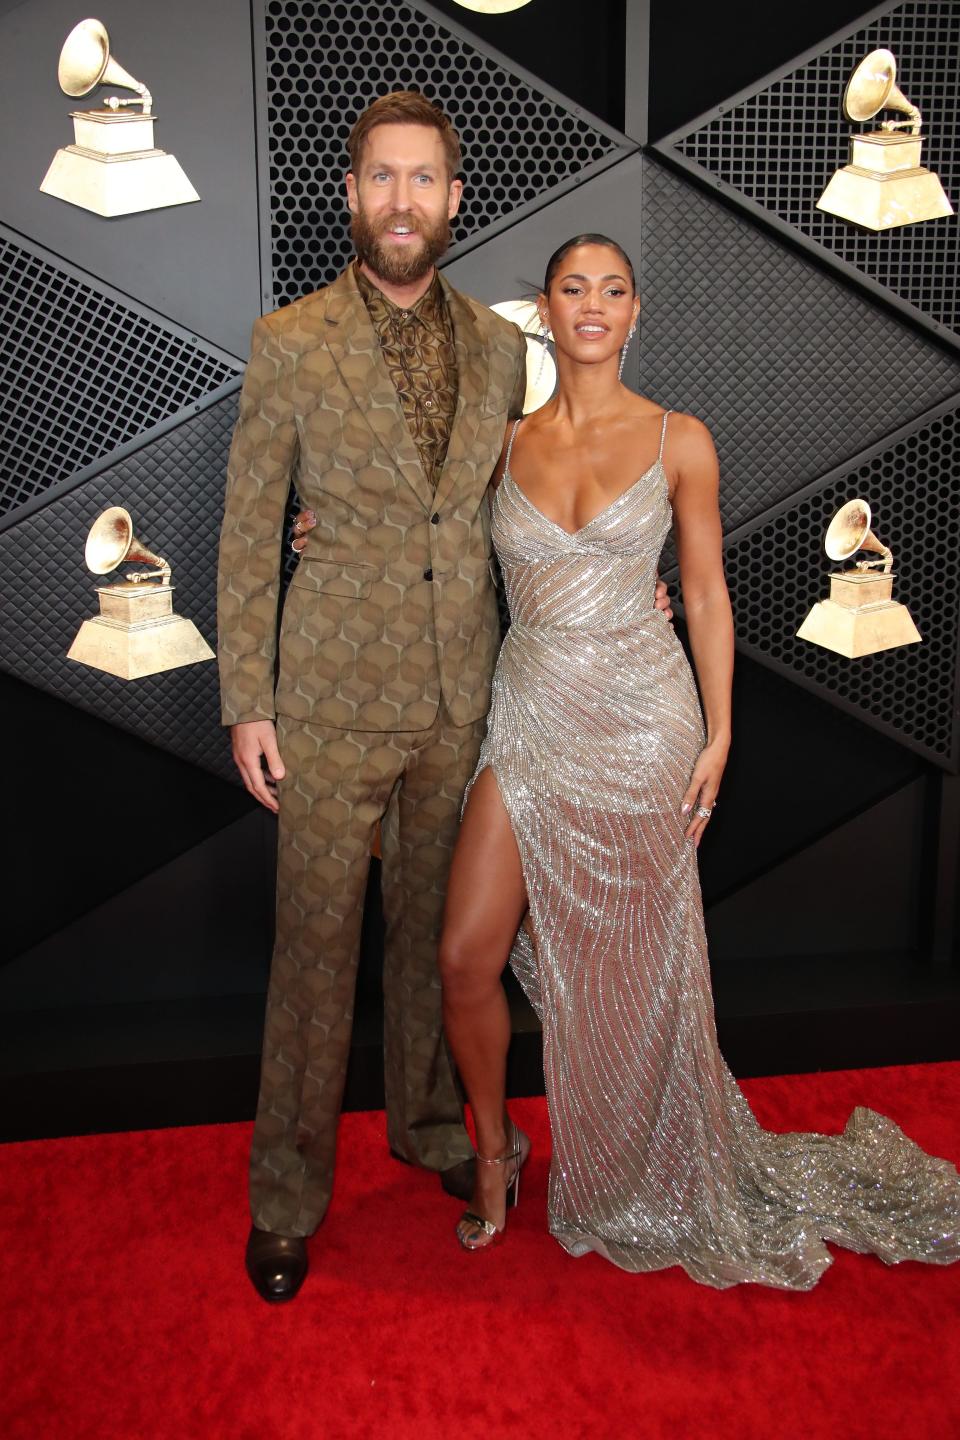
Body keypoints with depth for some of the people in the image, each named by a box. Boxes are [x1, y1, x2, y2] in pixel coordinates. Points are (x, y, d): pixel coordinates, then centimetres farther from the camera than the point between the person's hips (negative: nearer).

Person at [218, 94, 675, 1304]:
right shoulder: (290, 342, -6)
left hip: (463, 696, 4)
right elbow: (248, 533, -4)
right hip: (336, 697, -3)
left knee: (434, 927, 17)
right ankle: (287, 1191, 22)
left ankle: (427, 1122, 38)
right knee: (316, 944, 4)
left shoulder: (499, 346, 5)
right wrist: (246, 704, -7)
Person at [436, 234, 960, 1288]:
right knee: (466, 958, -3)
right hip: (532, 717, 2)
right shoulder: (508, 443, 6)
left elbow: (706, 595, 2)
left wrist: (718, 734, -2)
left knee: (628, 965, 9)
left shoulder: (678, 441, 0)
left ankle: (642, 1179, 34)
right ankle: (494, 1145, 25)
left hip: (638, 723, -2)